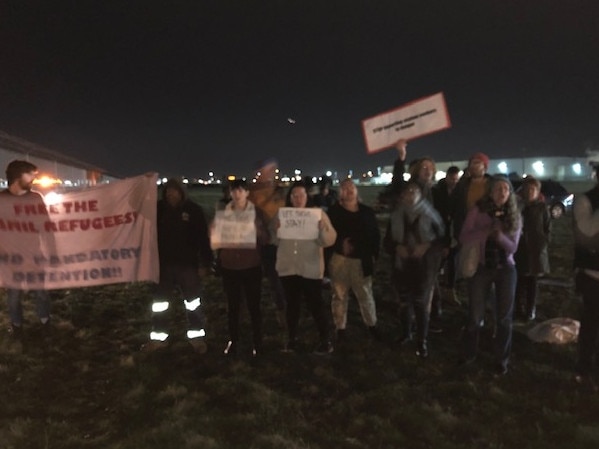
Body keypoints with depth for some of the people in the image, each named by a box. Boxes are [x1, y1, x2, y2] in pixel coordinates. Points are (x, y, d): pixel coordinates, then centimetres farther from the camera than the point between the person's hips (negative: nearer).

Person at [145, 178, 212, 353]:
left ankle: (197, 337, 24)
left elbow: (203, 238, -8)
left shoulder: (193, 209, -8)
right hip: (164, 264, 3)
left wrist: (205, 263, -10)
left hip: (188, 264, -3)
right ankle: (159, 337, 29)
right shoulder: (159, 208, -1)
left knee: (193, 302, 10)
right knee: (160, 302, 13)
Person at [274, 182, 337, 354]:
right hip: (288, 267, 3)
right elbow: (276, 241, 5)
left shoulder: (318, 214, -2)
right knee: (292, 304, 12)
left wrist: (322, 229, -28)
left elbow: (330, 239, -9)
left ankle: (326, 341, 13)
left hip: (311, 269, -3)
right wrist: (275, 229, -14)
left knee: (316, 305, 1)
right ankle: (292, 339, 25)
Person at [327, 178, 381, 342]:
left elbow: (375, 234, 8)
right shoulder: (334, 212, -3)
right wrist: (340, 244, -21)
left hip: (361, 260, 2)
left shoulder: (367, 211, 4)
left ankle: (372, 326, 30)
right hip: (339, 259, -1)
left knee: (366, 295, 12)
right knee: (340, 295, 8)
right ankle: (340, 328, 20)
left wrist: (373, 254, 1)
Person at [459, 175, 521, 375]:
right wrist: (488, 231, -28)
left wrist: (500, 235, -25)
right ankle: (469, 354, 27)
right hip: (480, 268, -2)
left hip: (506, 269, 2)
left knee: (504, 317, 7)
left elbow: (513, 248, -5)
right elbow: (463, 238, -15)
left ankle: (502, 360, 24)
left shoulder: (514, 216, 0)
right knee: (475, 316, 6)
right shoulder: (478, 211, -7)